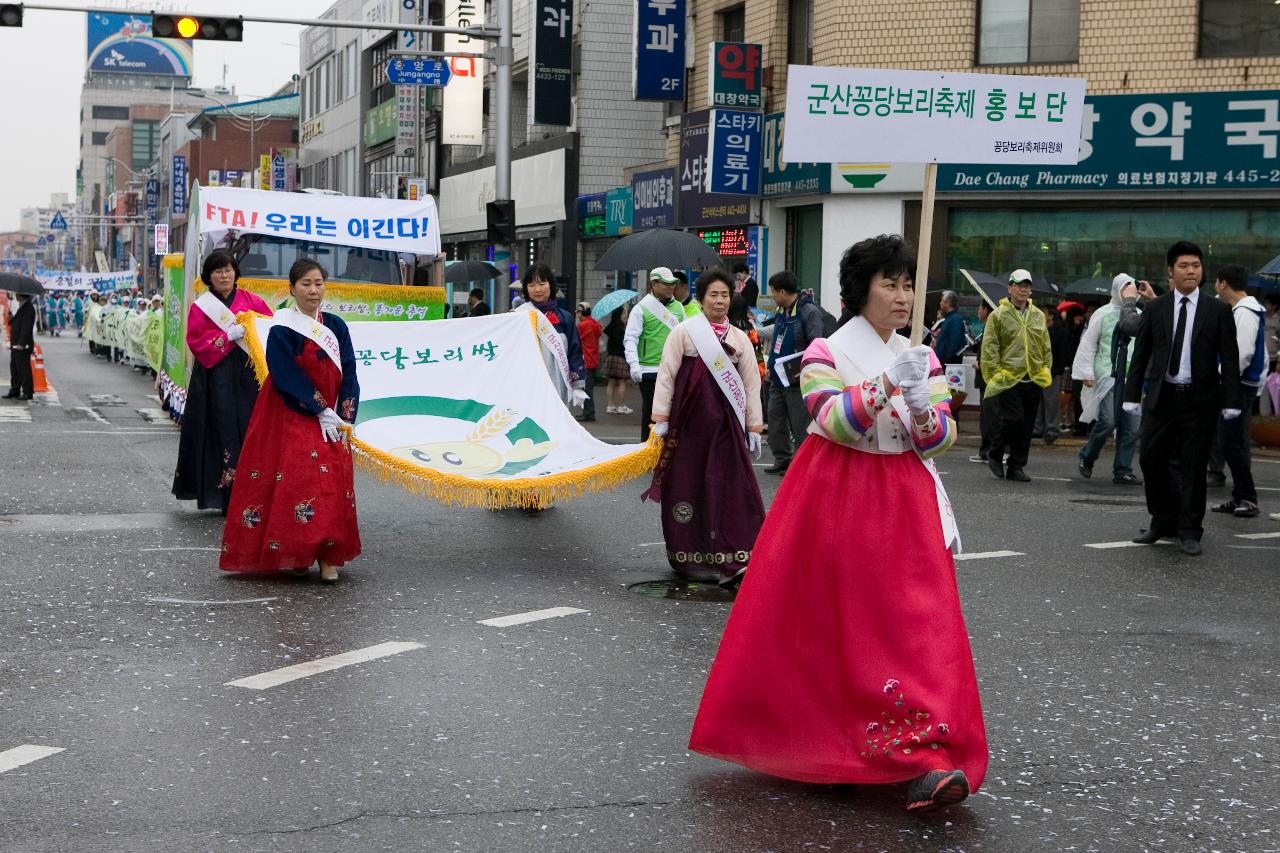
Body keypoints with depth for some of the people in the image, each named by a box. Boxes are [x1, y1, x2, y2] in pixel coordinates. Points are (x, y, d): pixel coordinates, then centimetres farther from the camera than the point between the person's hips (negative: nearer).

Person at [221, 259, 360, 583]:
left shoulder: (336, 326, 8)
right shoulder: (282, 331, -6)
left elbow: (349, 374, 6)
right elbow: (289, 379, -12)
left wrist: (344, 417, -4)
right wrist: (321, 413, -15)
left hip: (332, 420, 4)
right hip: (293, 419, -4)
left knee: (334, 485, -1)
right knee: (296, 481, -9)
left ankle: (329, 555, 3)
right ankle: (297, 554, 1)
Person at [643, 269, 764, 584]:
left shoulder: (739, 338, 11)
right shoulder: (684, 332, 1)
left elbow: (751, 384, 11)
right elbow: (666, 375, -1)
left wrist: (754, 427, 6)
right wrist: (660, 419, -6)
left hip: (726, 424, 2)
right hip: (690, 420, -2)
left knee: (730, 486, -3)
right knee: (690, 485, 1)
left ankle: (730, 558, 1)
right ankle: (693, 558, 10)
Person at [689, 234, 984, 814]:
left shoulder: (921, 359, 8)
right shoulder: (825, 353, -3)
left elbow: (940, 442, 1)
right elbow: (834, 421, -18)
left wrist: (923, 412, -20)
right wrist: (883, 388, -31)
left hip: (903, 505, 3)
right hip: (835, 500, -2)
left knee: (916, 623, -9)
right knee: (826, 625, 4)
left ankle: (923, 764, -11)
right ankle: (808, 739, 23)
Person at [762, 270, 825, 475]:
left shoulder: (809, 312, -14)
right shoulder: (781, 313, 13)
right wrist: (770, 367, 17)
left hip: (797, 379, -9)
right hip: (778, 379, 9)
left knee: (800, 426, -3)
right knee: (776, 421, 12)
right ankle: (782, 460, 23)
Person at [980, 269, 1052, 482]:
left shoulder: (1038, 316, 14)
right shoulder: (998, 315, -1)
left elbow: (1046, 348, 19)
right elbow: (989, 348, -3)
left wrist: (1045, 370, 10)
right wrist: (995, 374, -9)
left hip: (1033, 381, 5)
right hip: (1008, 379, -5)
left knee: (1026, 426, 5)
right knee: (1012, 419, -14)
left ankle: (1016, 468, 14)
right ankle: (994, 454, 10)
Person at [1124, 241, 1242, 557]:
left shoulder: (1217, 311, 2)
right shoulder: (1155, 309, 5)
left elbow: (1229, 359, 1)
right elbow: (1140, 355, 7)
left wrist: (1230, 401, -5)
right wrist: (1132, 396, 2)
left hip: (1200, 400, -1)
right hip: (1161, 397, 2)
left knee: (1193, 467, 2)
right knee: (1152, 460, 2)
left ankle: (1189, 532, 12)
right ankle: (1163, 522, 20)